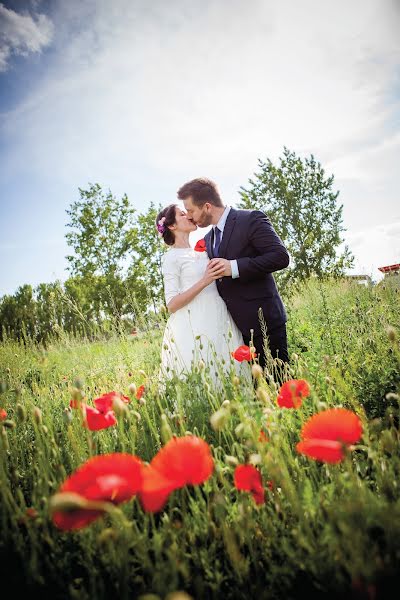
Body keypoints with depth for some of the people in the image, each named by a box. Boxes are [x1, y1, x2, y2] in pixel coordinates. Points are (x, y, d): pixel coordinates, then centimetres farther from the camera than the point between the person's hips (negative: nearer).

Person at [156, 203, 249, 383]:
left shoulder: (200, 250, 16)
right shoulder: (171, 257, -4)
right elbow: (172, 305, -11)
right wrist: (204, 282, -19)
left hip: (219, 322, 7)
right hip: (195, 328, -7)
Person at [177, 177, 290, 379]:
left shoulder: (251, 219, -7)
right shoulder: (208, 239, 17)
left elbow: (281, 256, -16)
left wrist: (235, 267, -21)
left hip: (263, 319, -7)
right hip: (235, 325, 7)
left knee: (277, 378, 0)